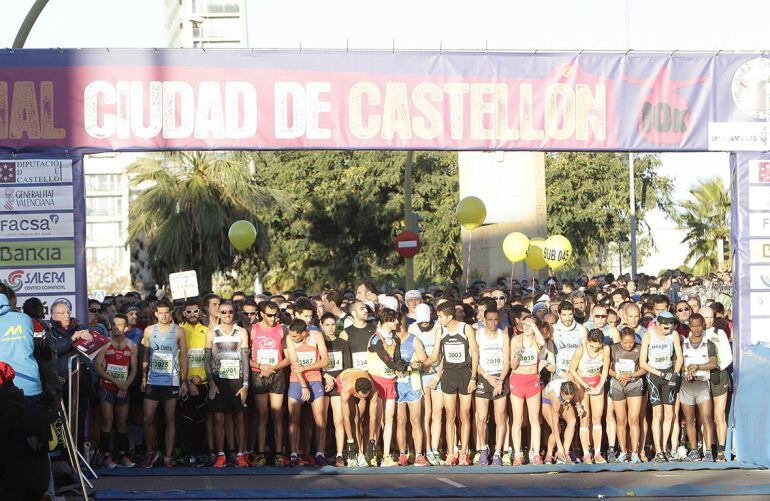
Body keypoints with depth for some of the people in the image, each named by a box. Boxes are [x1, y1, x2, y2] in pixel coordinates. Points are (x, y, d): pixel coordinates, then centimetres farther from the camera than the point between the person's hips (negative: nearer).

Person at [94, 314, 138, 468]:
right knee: (107, 421, -10)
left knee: (122, 423, 6)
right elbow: (98, 367, -7)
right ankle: (106, 456, -10)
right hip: (107, 387, -3)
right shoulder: (105, 343, -4)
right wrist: (115, 381, -13)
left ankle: (122, 455, 9)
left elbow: (134, 369, 9)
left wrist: (126, 386, -5)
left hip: (123, 390, 4)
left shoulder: (131, 346, 7)